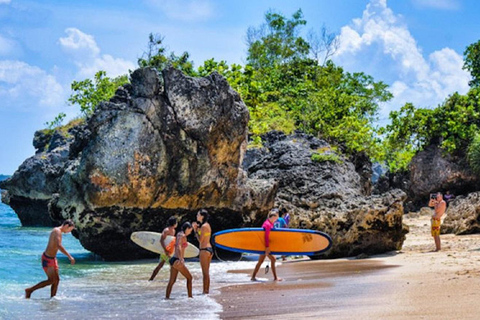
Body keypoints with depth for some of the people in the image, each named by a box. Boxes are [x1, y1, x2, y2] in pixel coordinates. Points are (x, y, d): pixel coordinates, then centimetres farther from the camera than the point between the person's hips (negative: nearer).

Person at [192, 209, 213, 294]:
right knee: (206, 272, 13)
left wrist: (196, 230, -9)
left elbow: (200, 240, -17)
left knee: (205, 272, -4)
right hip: (209, 249, 10)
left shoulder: (203, 226, -15)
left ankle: (205, 291, 0)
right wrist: (196, 229, 10)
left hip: (204, 250, -10)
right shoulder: (207, 225, 13)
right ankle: (207, 290, 18)